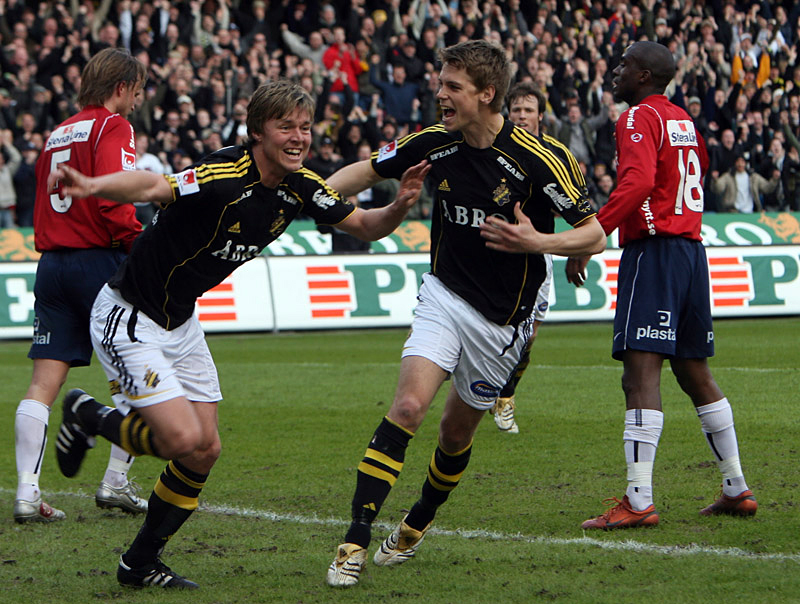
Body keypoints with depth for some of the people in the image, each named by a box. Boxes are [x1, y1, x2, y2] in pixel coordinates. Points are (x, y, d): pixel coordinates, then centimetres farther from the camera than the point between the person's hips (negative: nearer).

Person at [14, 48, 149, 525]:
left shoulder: (59, 134, 18)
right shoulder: (112, 127, -5)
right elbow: (112, 199, -19)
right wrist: (144, 246, -13)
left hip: (52, 263, 7)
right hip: (99, 261, -7)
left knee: (43, 385, 0)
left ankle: (27, 493, -8)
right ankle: (116, 483, 8)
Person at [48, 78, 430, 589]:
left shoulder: (299, 187, -3)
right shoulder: (224, 175, -28)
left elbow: (366, 225, 7)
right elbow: (152, 186, -43)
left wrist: (400, 205, -16)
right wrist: (90, 186, -63)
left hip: (181, 323, 8)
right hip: (130, 318, -8)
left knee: (206, 450, 6)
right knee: (183, 441, -17)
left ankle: (141, 564, 21)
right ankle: (88, 416, 12)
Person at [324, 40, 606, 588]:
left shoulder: (536, 159, -18)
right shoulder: (437, 143, -5)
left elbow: (595, 235, -11)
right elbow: (367, 171, 11)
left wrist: (537, 242, -27)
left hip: (503, 318, -2)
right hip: (444, 295, 2)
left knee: (459, 430, 12)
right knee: (409, 405, -19)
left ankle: (417, 525, 40)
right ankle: (357, 540, -20)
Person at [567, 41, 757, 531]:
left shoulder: (639, 118, -8)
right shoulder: (683, 119, 17)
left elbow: (638, 182, -23)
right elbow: (704, 167, 32)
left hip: (653, 250, -9)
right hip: (692, 248, 9)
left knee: (641, 375, -14)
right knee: (694, 374, 17)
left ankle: (639, 501, -22)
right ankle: (737, 490, 21)